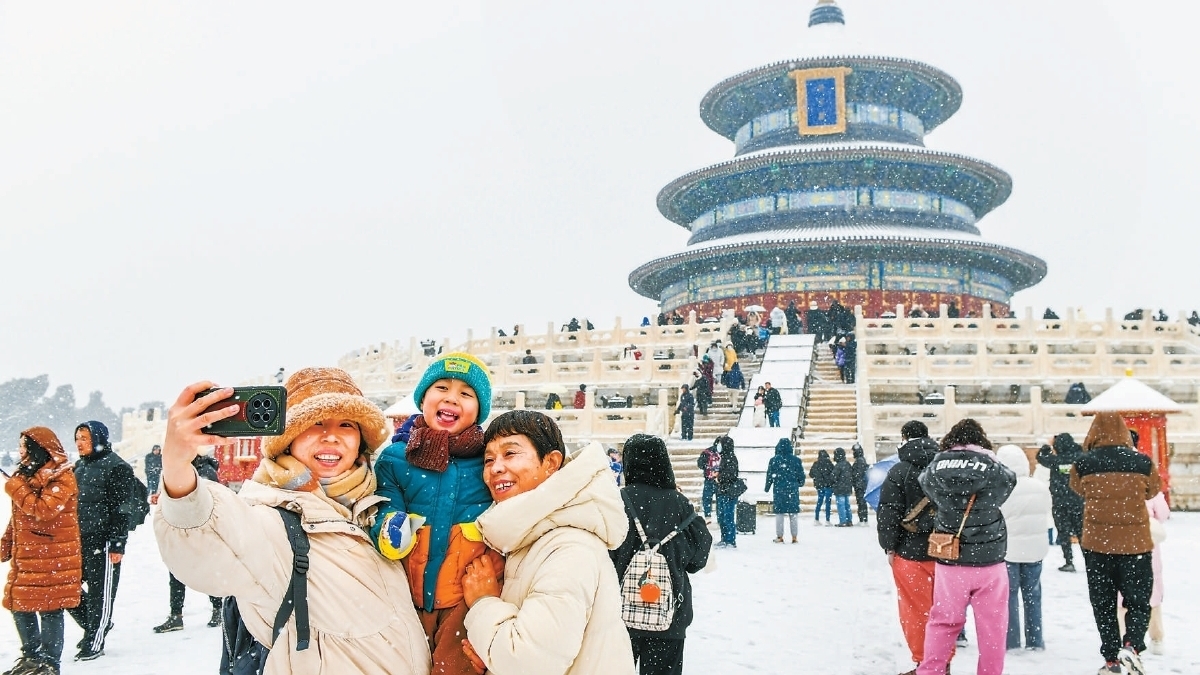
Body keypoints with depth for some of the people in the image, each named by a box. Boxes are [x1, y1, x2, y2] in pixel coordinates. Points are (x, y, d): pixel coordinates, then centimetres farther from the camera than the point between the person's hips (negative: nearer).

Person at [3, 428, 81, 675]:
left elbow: (43, 510, -25)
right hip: (24, 557, 9)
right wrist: (6, 545, 17)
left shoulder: (61, 477, -12)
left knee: (49, 609, -3)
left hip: (51, 559, -9)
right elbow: (18, 517, 22)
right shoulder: (26, 473, 15)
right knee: (19, 605, 13)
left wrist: (15, 487, -18)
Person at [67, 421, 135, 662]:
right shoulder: (79, 466, 14)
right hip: (78, 541, 8)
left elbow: (120, 508, -14)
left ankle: (94, 643, 11)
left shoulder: (116, 467, -11)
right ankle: (93, 625, 29)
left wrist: (117, 544, -17)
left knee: (99, 594, 0)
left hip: (102, 542, -8)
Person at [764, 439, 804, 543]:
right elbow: (801, 476, 5)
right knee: (793, 514, 6)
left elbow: (770, 476, 0)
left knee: (779, 513, 4)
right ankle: (794, 537, 8)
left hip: (779, 490, -1)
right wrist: (800, 484, 27)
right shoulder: (796, 460, -1)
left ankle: (779, 537, 5)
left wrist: (767, 488, 14)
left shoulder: (774, 460, -4)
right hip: (793, 490, 1)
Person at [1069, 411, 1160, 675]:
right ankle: (1132, 645, -10)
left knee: (1103, 604, 12)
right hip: (1136, 544, 0)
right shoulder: (1142, 462, -8)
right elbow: (1153, 491, 10)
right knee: (1138, 601, 12)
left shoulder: (1082, 465, -9)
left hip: (1097, 543, 0)